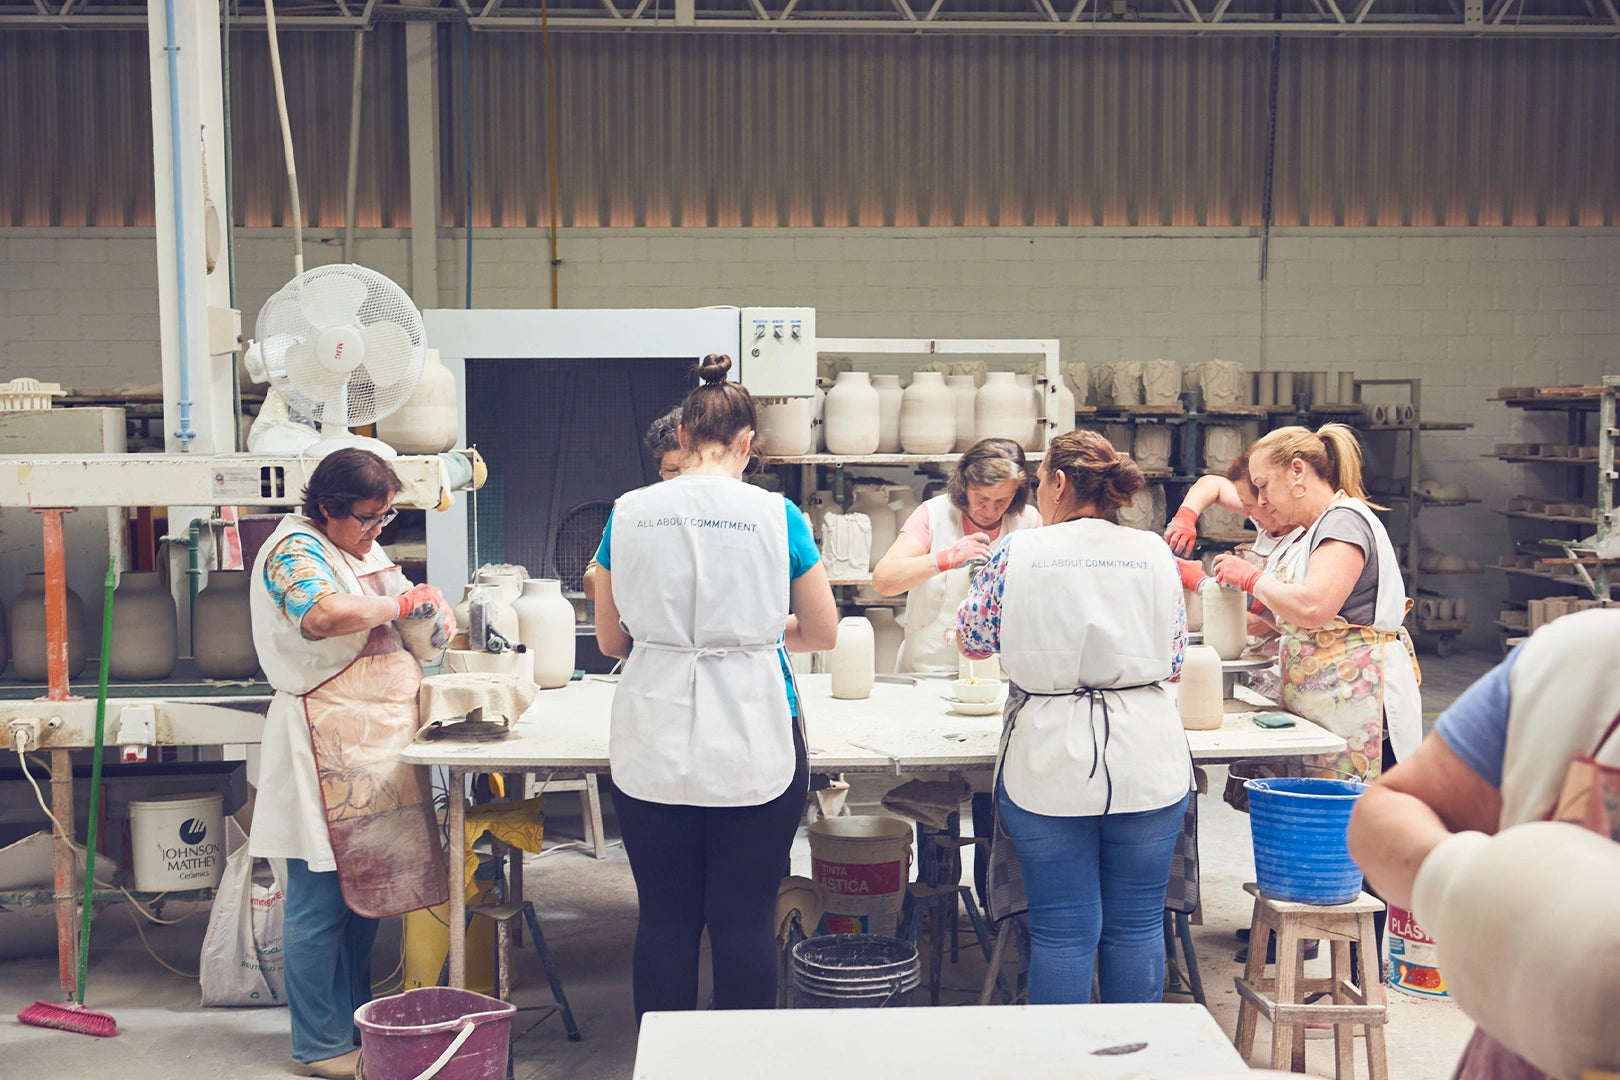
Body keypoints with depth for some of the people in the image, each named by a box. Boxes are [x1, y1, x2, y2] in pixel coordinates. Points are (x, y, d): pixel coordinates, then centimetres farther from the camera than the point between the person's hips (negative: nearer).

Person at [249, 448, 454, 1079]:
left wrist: (432, 615, 6)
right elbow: (321, 617, -32)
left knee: (365, 891, 15)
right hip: (324, 751, -9)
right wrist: (402, 603, -20)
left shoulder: (364, 550, 17)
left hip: (374, 749, 9)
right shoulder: (295, 549, -12)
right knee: (320, 903, -2)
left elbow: (389, 628, 29)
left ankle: (356, 1022, 26)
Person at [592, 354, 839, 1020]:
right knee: (745, 921, 6)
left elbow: (610, 640, 10)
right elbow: (824, 633, 5)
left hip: (654, 750, 2)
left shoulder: (628, 514, 1)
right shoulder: (775, 515, -4)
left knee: (664, 919, 10)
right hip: (752, 745, -2)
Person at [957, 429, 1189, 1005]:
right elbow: (1173, 661, 11)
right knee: (1137, 925, 11)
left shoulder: (1016, 554, -5)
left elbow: (972, 638, 10)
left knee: (1061, 930, 4)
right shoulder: (1156, 553, 3)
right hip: (1147, 764, 2)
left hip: (1049, 766, -2)